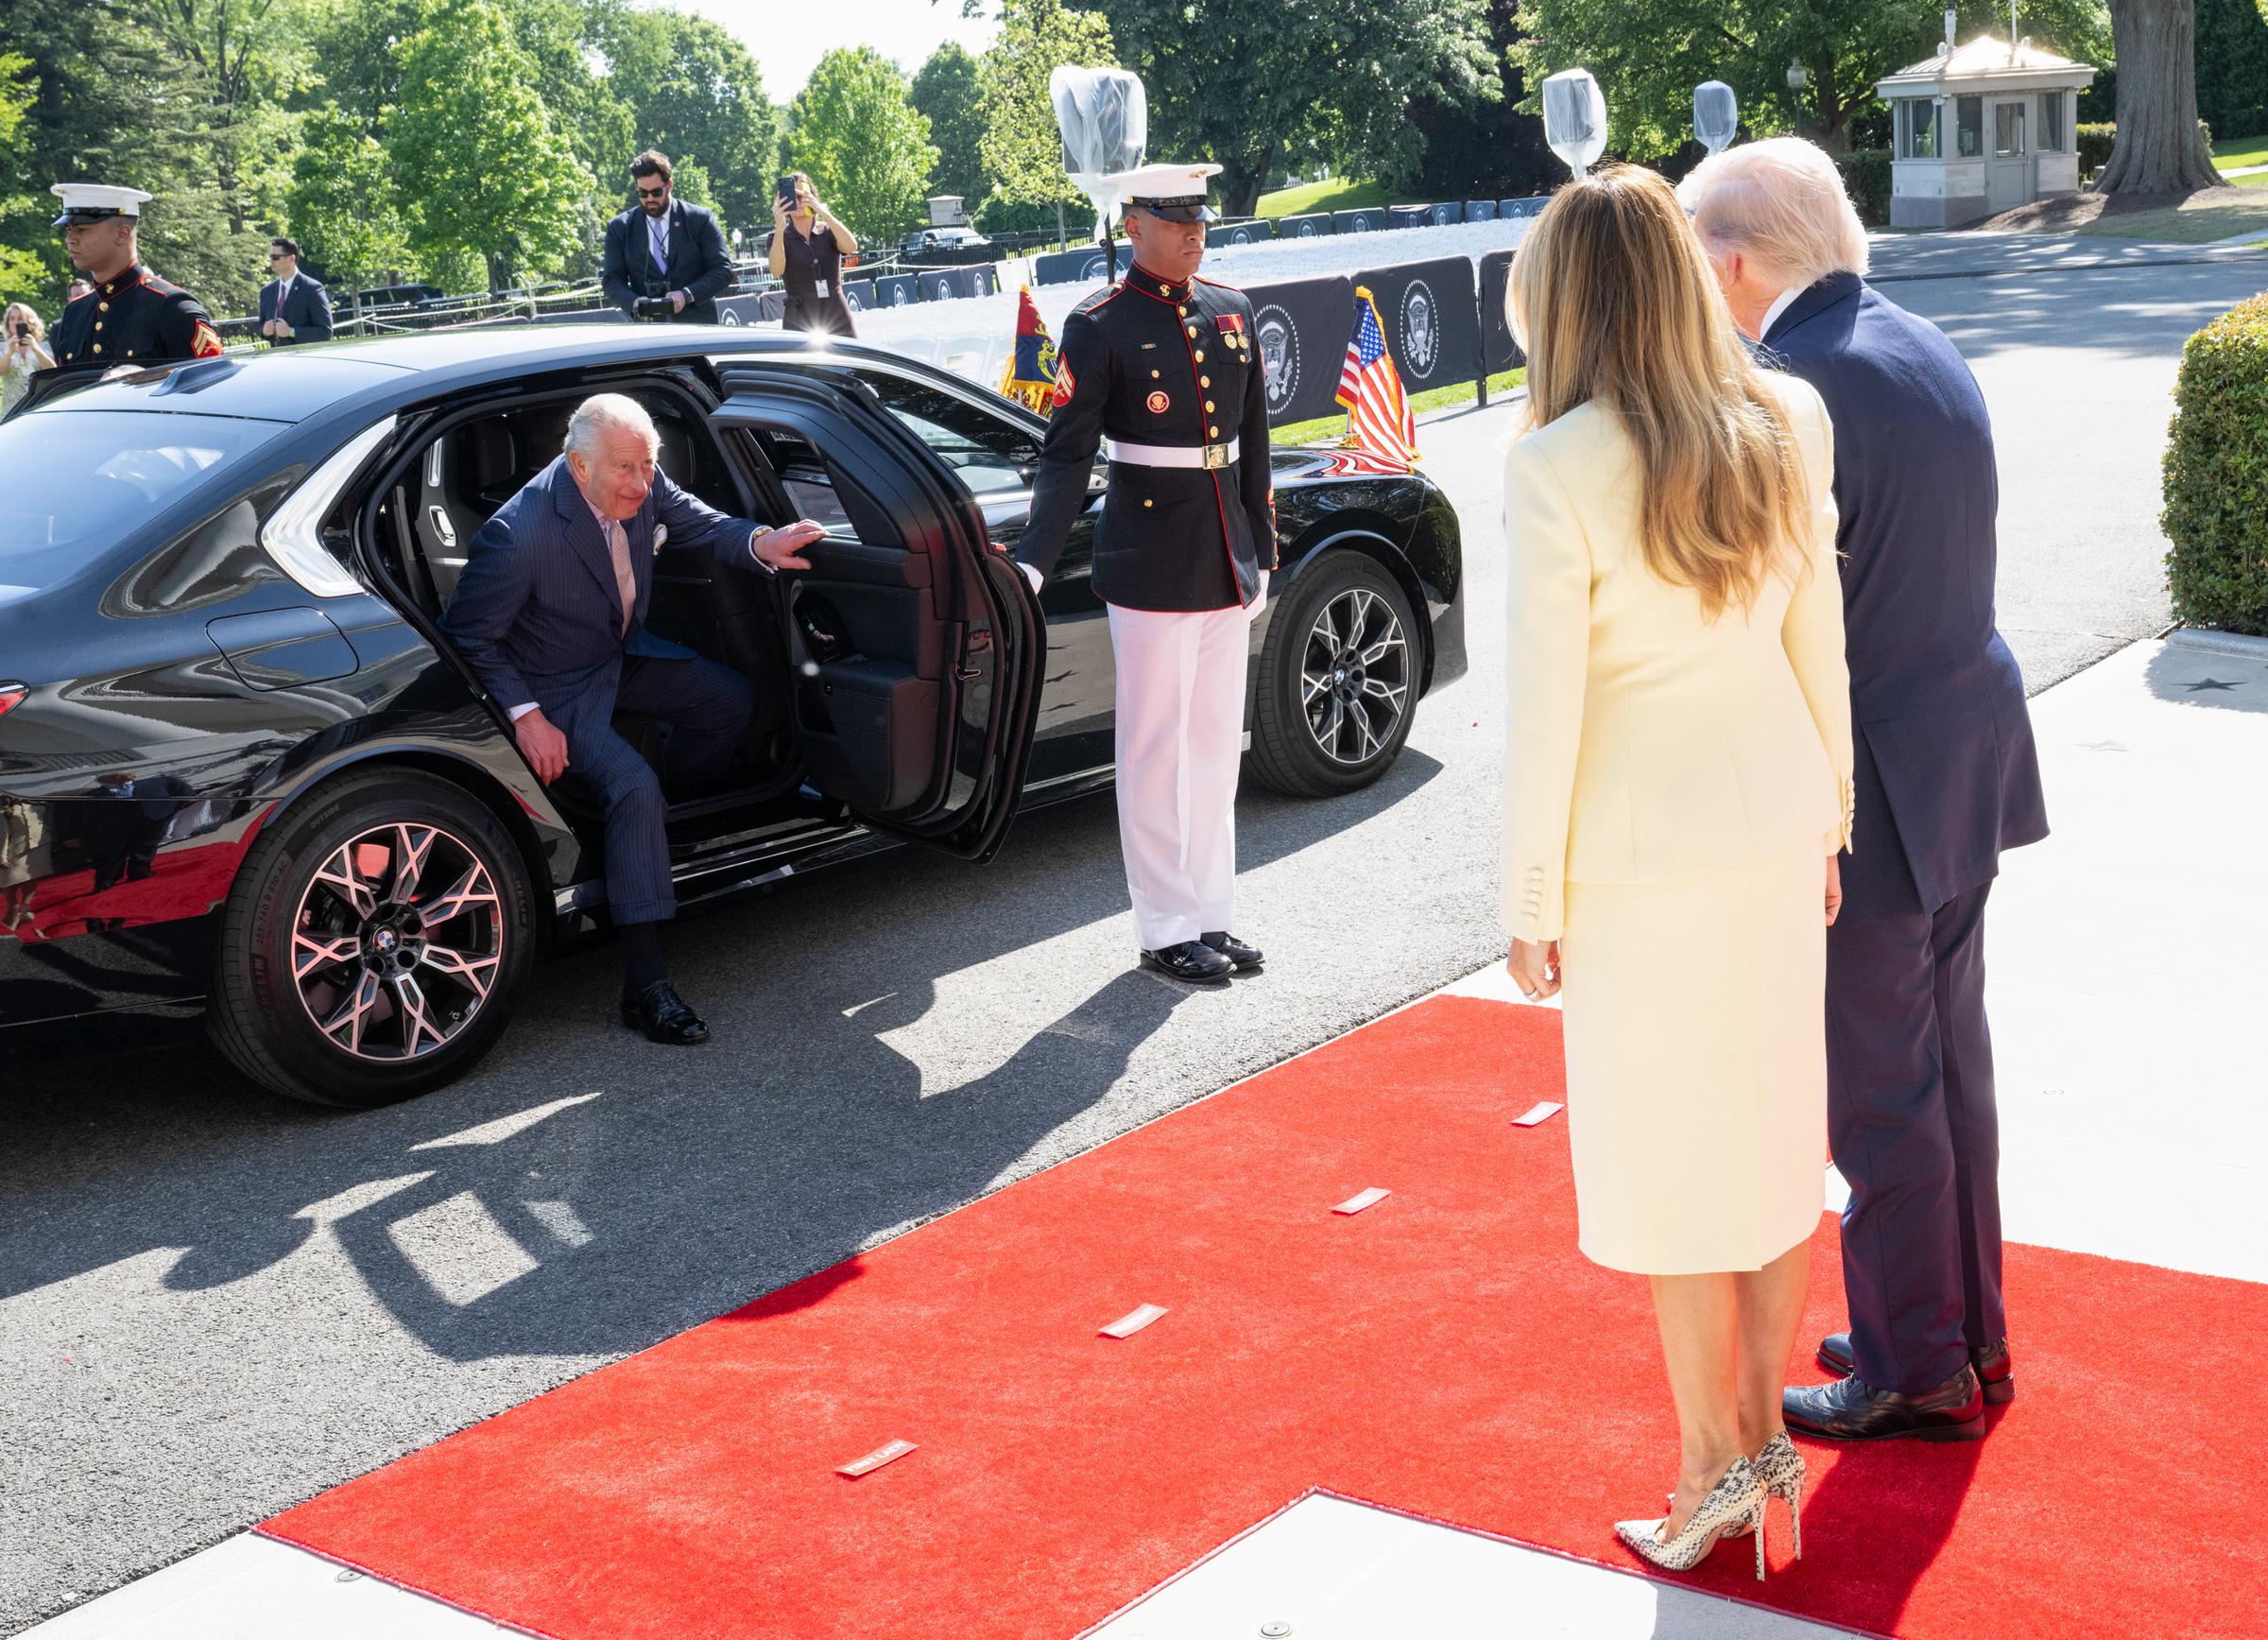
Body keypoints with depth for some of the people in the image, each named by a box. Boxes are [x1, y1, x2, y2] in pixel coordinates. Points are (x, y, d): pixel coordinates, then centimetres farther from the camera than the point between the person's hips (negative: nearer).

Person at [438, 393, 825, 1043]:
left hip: (623, 656, 8)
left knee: (732, 699, 11)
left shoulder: (643, 486, -15)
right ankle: (645, 987, -28)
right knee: (634, 787, -26)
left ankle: (681, 815, 37)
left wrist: (759, 543, -19)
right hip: (558, 689, -8)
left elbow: (699, 524, 2)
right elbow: (469, 637, -22)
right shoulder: (520, 532, -33)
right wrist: (525, 716, -28)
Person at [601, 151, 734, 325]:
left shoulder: (700, 219, 3)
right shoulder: (620, 228, 9)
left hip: (697, 325, -1)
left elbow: (723, 269, 1)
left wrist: (687, 295, -15)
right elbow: (612, 279, 7)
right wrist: (634, 302, -15)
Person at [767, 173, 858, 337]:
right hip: (799, 322, -1)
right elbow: (777, 271, -15)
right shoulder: (780, 237, 5)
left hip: (837, 318, 1)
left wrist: (823, 212, -25)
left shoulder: (828, 231, 7)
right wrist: (779, 227, -26)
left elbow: (851, 247, -15)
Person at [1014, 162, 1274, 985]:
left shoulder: (1232, 311, 9)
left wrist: (1260, 552, 14)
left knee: (1217, 748, 13)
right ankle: (1167, 930, 13)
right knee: (1156, 756, 2)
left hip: (1226, 568, 6)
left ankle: (1212, 916, 23)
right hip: (1151, 571, -6)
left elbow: (1253, 442, 14)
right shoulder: (1099, 326, -9)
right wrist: (1032, 562, -23)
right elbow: (1067, 454, -13)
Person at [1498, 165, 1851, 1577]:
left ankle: (1717, 1467, 21)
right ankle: (1768, 1439, 30)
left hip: (1645, 857, -6)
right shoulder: (1787, 427, -1)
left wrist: (1532, 904, -6)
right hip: (1775, 823, 6)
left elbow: (1545, 708, -15)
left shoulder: (1560, 468, -18)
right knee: (1775, 1131, 16)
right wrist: (1828, 823, 17)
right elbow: (1821, 645, 6)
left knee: (1675, 1163, 7)